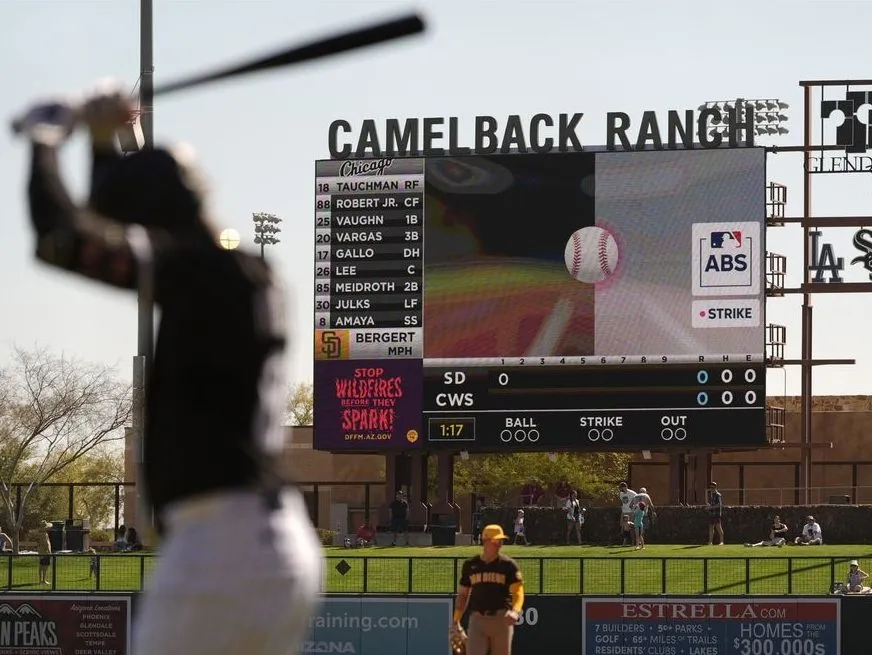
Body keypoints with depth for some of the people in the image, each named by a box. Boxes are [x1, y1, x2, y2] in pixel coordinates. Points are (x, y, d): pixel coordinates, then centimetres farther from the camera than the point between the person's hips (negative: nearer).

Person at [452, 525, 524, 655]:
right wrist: (456, 622, 9)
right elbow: (462, 594, 16)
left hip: (501, 619, -1)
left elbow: (517, 592, -9)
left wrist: (515, 611, -29)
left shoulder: (508, 565, 1)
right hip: (477, 619, 1)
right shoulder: (470, 565, 9)